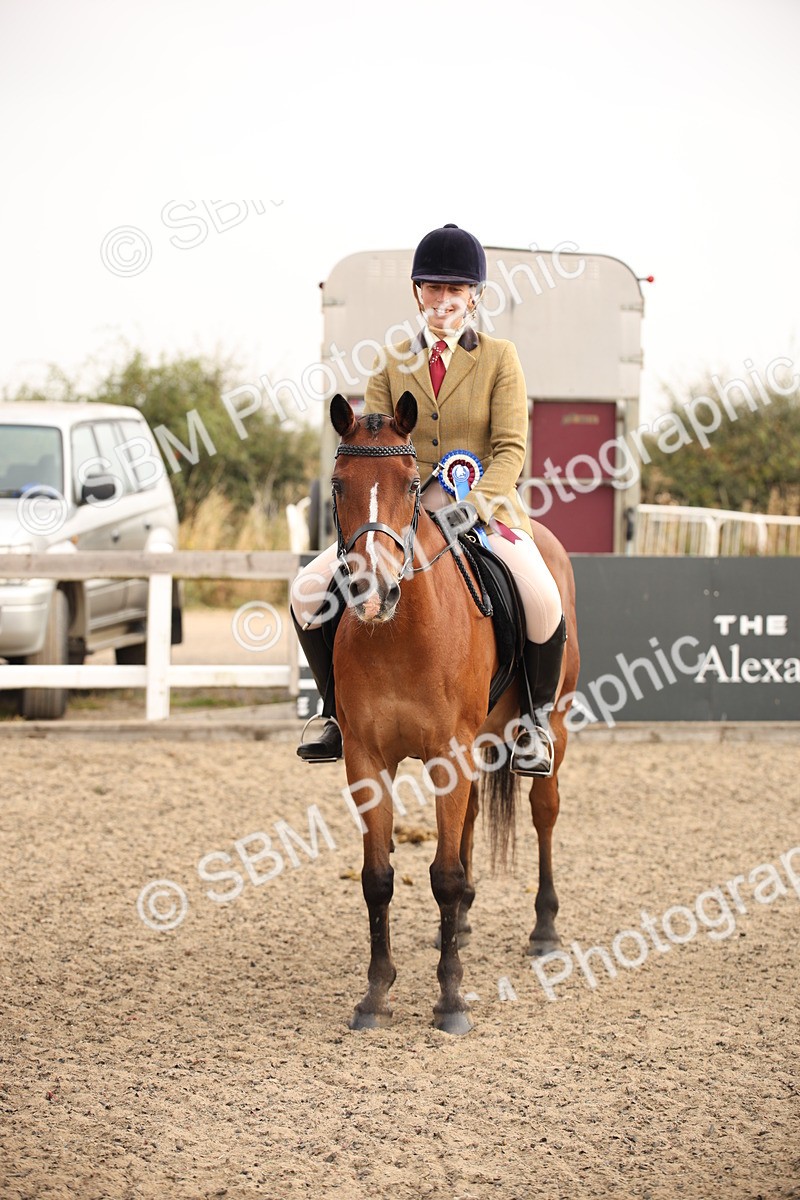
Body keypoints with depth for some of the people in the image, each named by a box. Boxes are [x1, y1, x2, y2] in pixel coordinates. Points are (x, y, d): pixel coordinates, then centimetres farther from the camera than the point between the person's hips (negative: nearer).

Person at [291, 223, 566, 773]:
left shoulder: (499, 358, 2)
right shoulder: (393, 362, 10)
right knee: (308, 590, -15)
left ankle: (536, 716, -7)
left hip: (486, 511, -3)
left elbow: (511, 449, -5)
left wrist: (472, 503, -22)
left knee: (543, 602, -33)